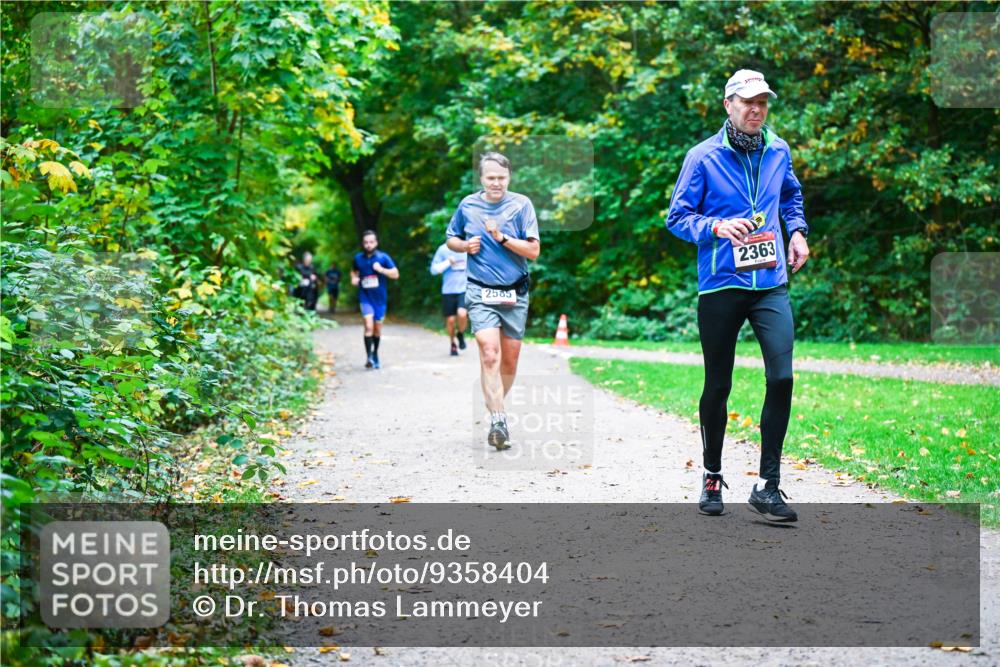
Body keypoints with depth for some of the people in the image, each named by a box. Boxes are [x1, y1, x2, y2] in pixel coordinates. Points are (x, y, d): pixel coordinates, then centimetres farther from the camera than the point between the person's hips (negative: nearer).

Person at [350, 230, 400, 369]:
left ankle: (375, 354, 30)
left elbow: (396, 274, -6)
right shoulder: (358, 258, 3)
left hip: (380, 298, 1)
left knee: (377, 328, 11)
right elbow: (354, 271, 23)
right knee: (369, 326, -18)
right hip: (365, 298, 0)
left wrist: (381, 269, -19)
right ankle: (369, 357, -18)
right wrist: (354, 278, 1)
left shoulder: (383, 257, -4)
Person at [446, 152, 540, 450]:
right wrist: (466, 246, -2)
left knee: (510, 359, 9)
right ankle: (498, 420, -20)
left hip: (514, 293, 1)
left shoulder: (521, 204, -2)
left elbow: (533, 250, -6)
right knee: (489, 353, -18)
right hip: (480, 292, -1)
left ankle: (495, 403, 33)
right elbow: (451, 239, 19)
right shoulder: (467, 205, 4)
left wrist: (502, 237, -17)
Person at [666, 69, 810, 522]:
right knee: (718, 386, 8)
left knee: (781, 376, -14)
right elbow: (677, 217, -2)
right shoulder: (703, 157, -4)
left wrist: (797, 230, 11)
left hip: (770, 284, 2)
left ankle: (768, 486, -6)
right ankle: (712, 476, 28)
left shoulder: (778, 151, 8)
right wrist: (716, 226, -19)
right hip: (720, 285, -2)